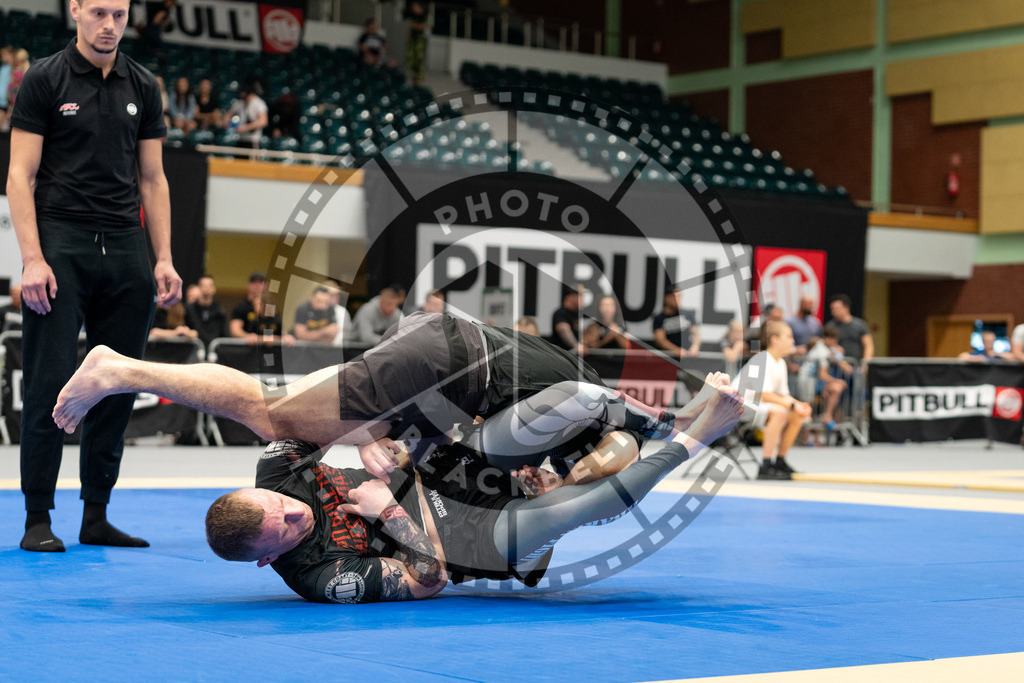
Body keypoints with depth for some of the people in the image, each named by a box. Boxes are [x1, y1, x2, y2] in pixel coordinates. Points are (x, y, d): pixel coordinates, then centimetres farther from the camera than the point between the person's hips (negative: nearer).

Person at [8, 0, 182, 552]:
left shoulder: (142, 87, 12)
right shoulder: (45, 79, -1)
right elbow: (20, 175, -5)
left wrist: (163, 258, 7)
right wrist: (33, 258, -14)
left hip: (125, 246, 5)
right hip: (61, 242, -4)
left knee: (119, 386, 5)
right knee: (51, 385, -5)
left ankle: (96, 516, 14)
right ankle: (37, 520, 2)